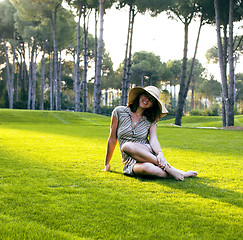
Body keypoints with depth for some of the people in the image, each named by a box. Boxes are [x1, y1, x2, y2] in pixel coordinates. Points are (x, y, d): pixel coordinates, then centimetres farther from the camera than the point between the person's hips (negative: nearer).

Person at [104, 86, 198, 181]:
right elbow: (112, 139, 9)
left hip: (149, 154, 1)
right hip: (132, 163, -1)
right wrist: (107, 164, 11)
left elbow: (153, 140, -6)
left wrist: (160, 153, -27)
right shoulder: (119, 112, 5)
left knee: (127, 146, -36)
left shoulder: (151, 120, 10)